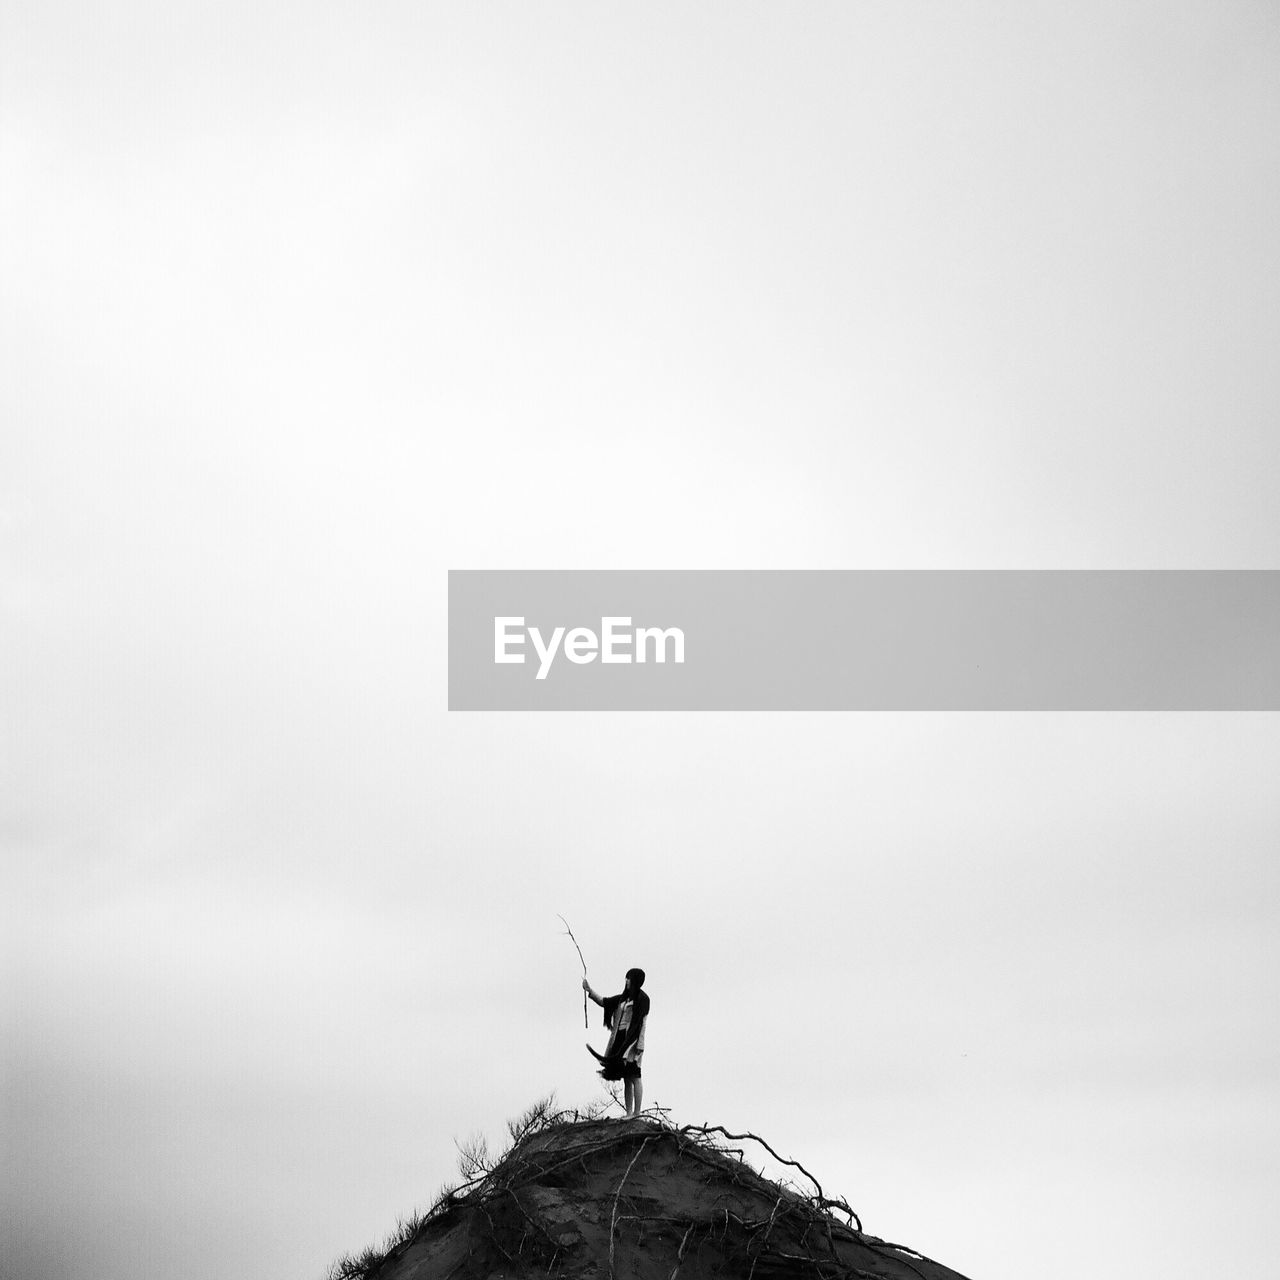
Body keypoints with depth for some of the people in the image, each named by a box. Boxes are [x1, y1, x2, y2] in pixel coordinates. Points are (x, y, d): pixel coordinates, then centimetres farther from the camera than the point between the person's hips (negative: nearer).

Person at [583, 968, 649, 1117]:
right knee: (626, 1079, 7)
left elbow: (642, 1023, -11)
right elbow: (603, 1001, 17)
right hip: (620, 1040, 8)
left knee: (634, 1077, -9)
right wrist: (589, 990, 6)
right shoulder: (624, 998, 18)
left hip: (632, 1040, -8)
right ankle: (629, 1113, 8)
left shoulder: (642, 998, -5)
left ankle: (637, 1113, -10)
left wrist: (639, 1046, -17)